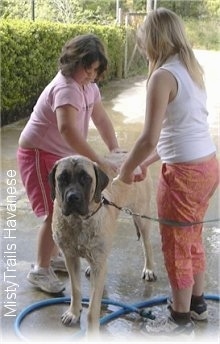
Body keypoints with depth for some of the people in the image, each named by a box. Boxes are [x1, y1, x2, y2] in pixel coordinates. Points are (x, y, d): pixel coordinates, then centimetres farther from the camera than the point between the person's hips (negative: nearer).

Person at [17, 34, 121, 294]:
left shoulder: (88, 86, 1)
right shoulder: (66, 88, -30)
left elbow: (101, 119, 7)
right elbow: (68, 129, -45)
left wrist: (115, 150, -5)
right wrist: (98, 161, -47)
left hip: (61, 155, 10)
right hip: (39, 155, -10)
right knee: (55, 212, -11)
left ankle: (52, 256, 32)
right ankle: (40, 270, 3)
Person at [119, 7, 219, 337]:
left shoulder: (163, 76, -17)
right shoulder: (192, 69, 10)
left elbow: (149, 138, -22)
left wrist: (126, 168, -5)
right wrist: (145, 163, 18)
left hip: (185, 173, -9)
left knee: (176, 247, 8)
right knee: (192, 238, 24)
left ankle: (181, 320, 25)